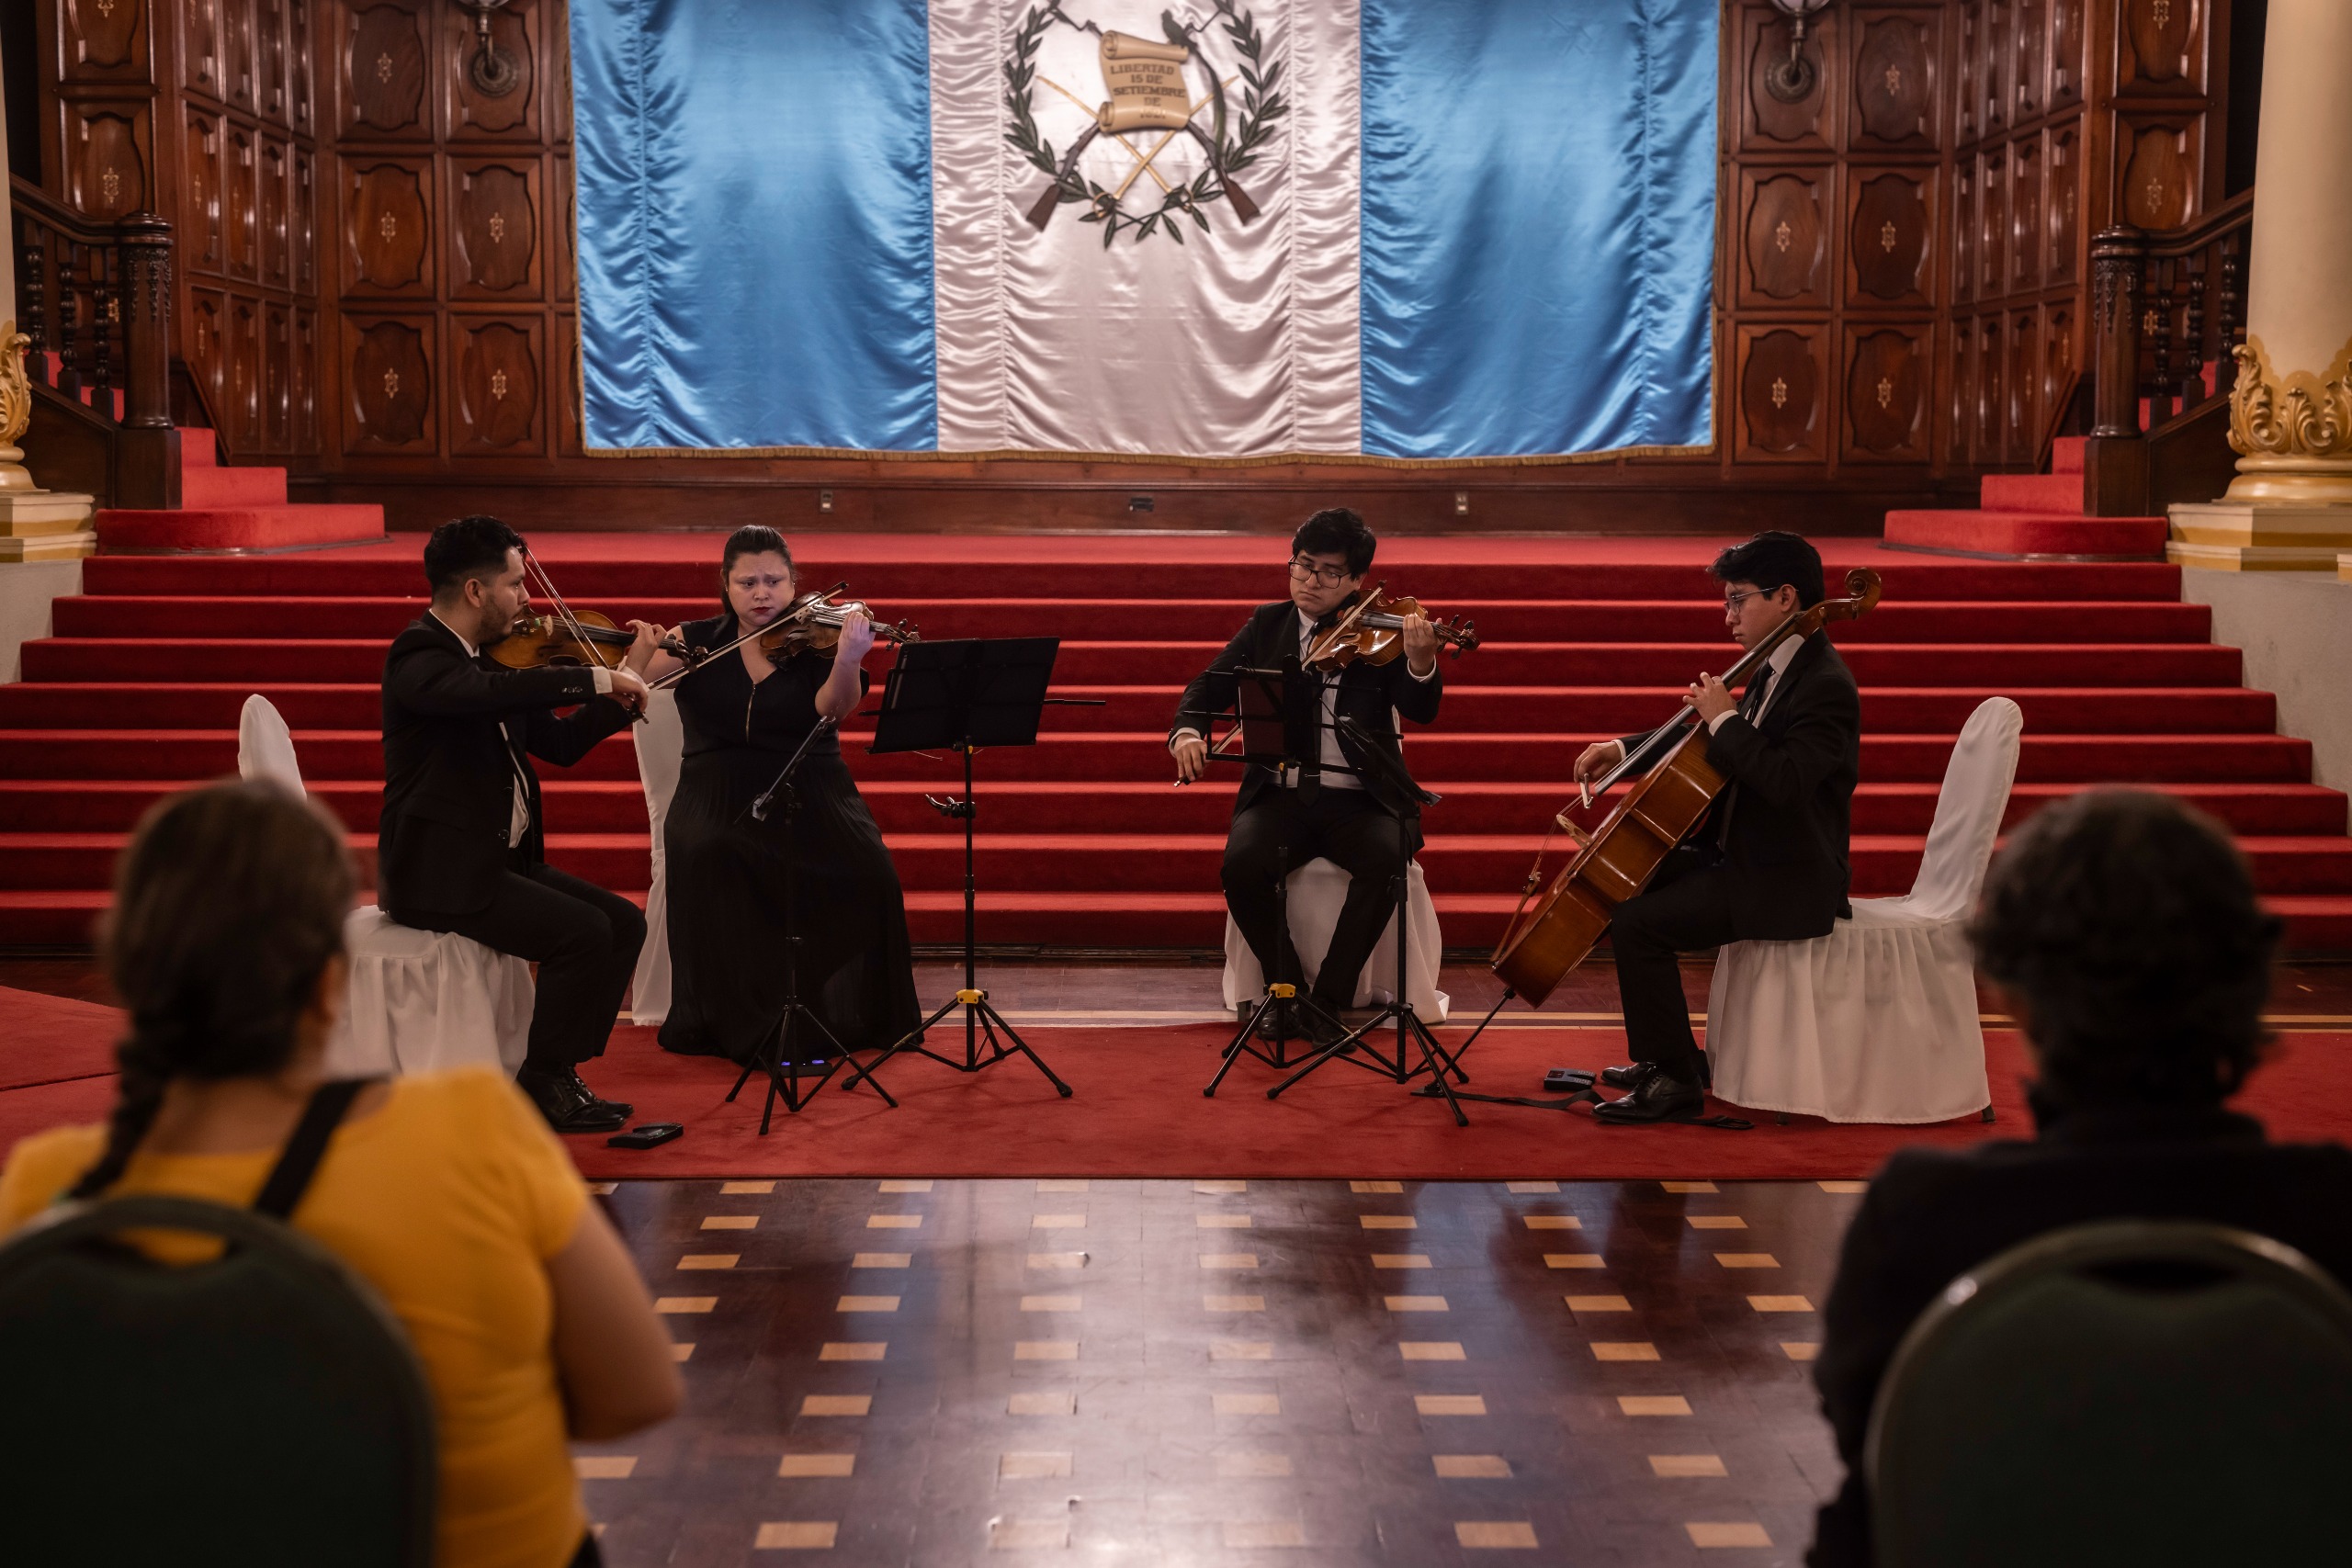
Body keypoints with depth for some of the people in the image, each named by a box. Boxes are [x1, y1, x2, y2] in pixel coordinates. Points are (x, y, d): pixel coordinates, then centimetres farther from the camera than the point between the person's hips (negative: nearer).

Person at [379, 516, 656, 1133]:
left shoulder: (488, 655, 13)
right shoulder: (419, 657, -15)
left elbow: (560, 742, 17)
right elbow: (486, 692, -38)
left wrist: (629, 682, 7)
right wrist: (596, 678, -32)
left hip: (501, 860, 9)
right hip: (438, 873, -9)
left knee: (624, 922, 0)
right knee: (582, 932, -21)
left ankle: (556, 1075, 7)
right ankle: (541, 1088, -6)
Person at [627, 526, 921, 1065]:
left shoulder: (812, 642, 2)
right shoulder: (695, 642, 7)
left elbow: (833, 708, -17)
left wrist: (848, 661, -38)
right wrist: (642, 653, -19)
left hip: (808, 793, 0)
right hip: (719, 797, 0)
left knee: (865, 873, -25)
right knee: (705, 857, -32)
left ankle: (858, 1013, -2)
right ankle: (732, 1016, -17)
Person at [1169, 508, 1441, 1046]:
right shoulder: (1267, 624, 12)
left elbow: (1420, 711, -9)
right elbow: (1211, 685, 11)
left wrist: (1421, 663, -32)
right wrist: (1187, 731, -12)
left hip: (1359, 800, -2)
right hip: (1280, 795, 2)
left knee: (1386, 858, -33)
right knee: (1242, 863, -28)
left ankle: (1327, 1001, -18)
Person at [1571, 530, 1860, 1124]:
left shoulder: (1825, 685, -20)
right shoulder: (1777, 669, 11)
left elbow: (1784, 780, -34)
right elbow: (1703, 743, 23)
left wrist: (1723, 718, -23)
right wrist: (1624, 749, 12)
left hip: (1786, 881, -11)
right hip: (1744, 856, 11)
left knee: (1638, 922, -21)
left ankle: (1675, 1080, -9)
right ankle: (1669, 1054, 21)